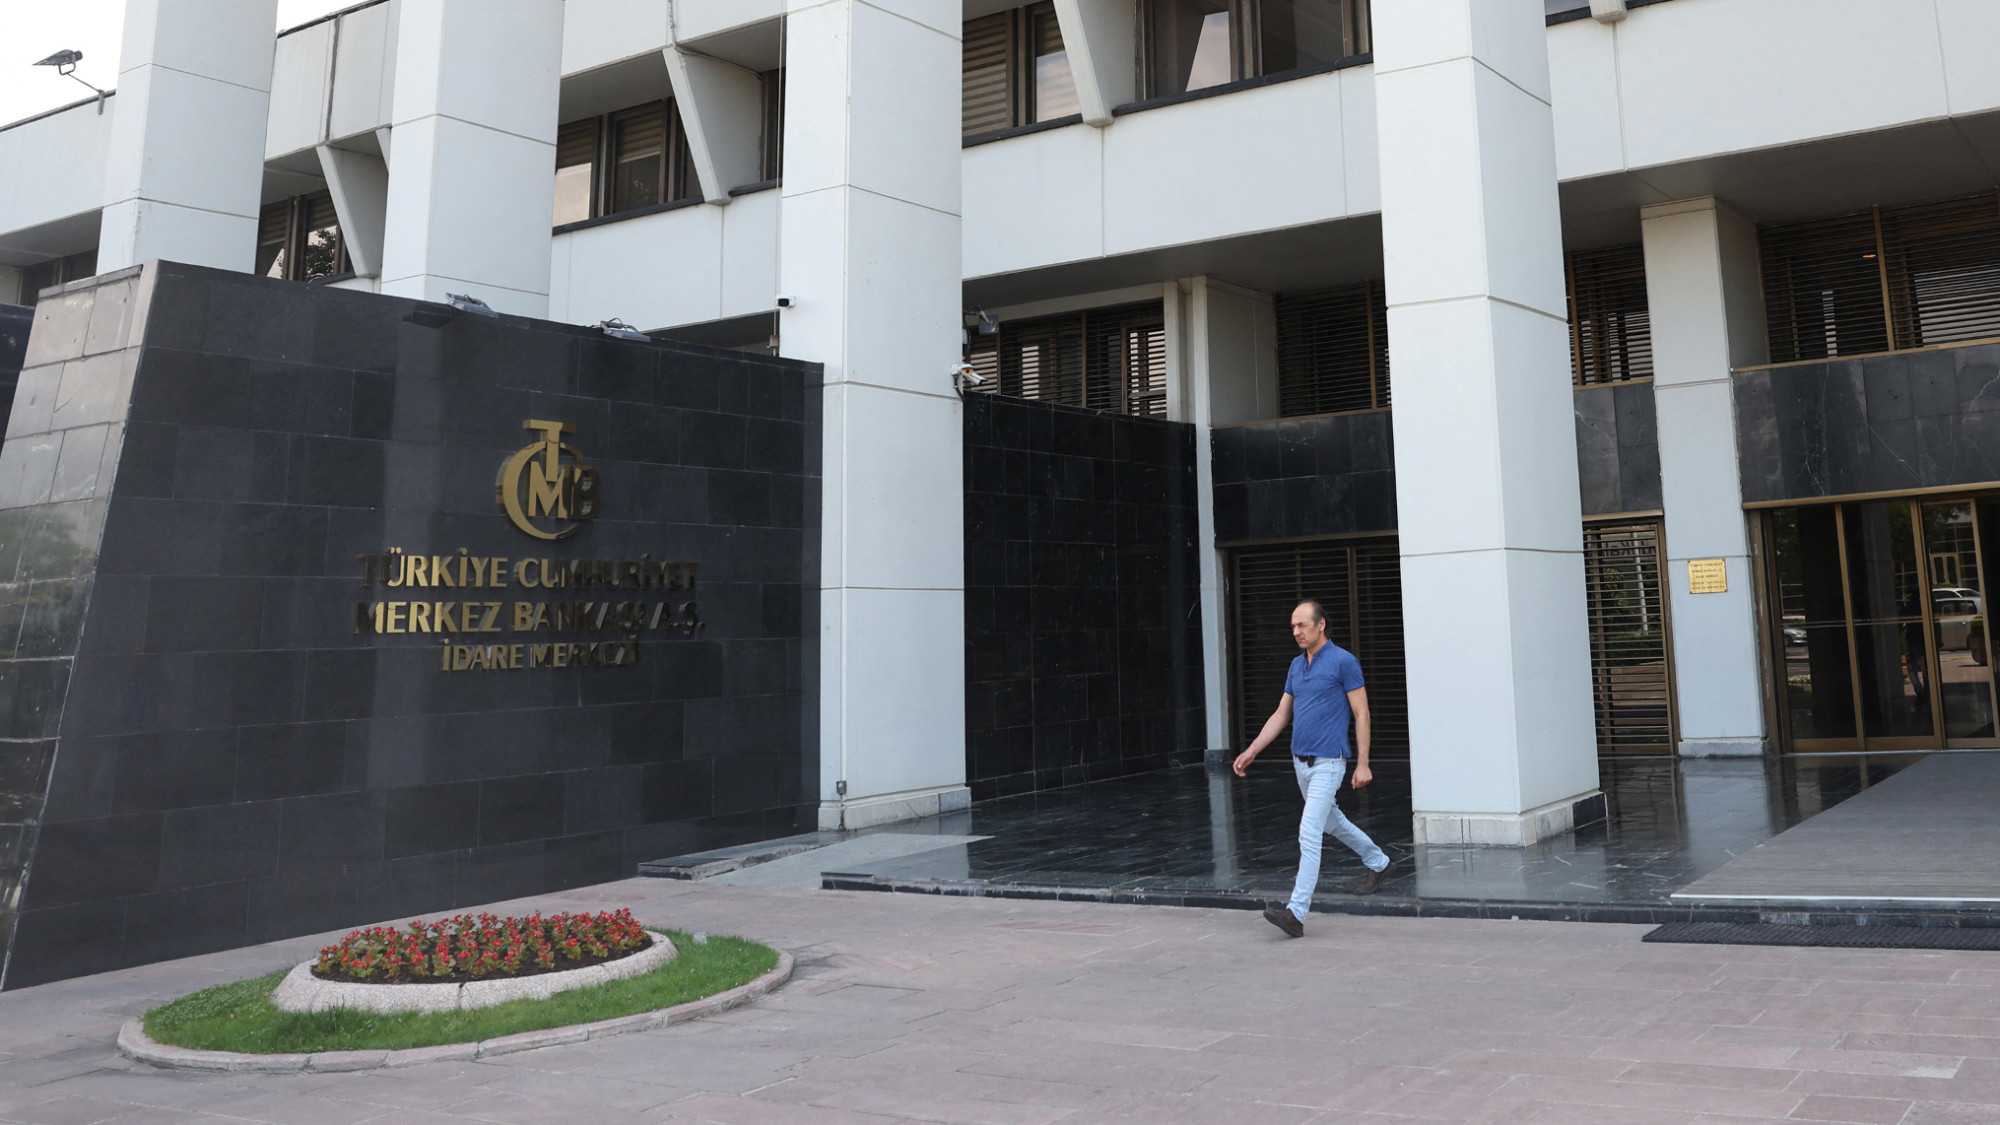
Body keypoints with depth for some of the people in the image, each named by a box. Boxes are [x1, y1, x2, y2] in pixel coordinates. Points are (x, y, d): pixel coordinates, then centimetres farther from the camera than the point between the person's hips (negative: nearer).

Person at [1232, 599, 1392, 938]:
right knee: (1332, 822, 23)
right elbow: (1281, 714, 14)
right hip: (1300, 761, 8)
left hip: (1327, 762, -8)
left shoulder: (1343, 662, -10)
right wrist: (1251, 751, 7)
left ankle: (1296, 913, -17)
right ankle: (1377, 863, 47)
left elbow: (1361, 713, -9)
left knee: (1309, 834, -14)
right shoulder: (1297, 665, 11)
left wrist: (1363, 764, -13)